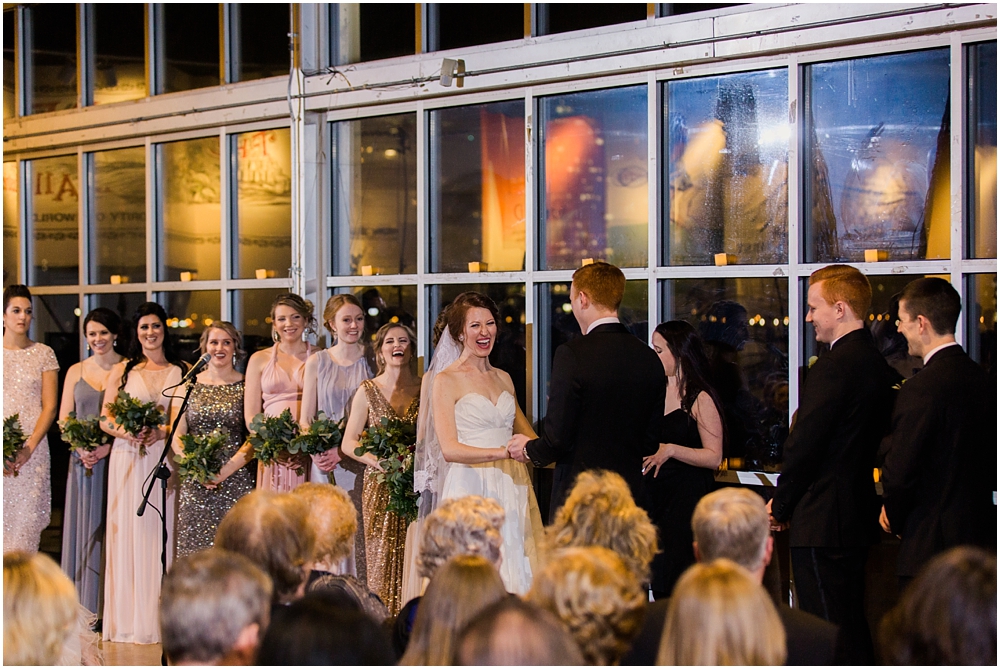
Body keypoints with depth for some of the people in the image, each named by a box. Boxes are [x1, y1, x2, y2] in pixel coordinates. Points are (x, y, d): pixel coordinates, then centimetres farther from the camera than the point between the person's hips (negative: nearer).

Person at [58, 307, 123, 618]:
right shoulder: (76, 371, 11)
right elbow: (64, 419, 9)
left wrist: (108, 446, -17)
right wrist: (81, 449, -7)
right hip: (83, 460, 4)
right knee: (85, 526, 4)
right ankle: (87, 603, 10)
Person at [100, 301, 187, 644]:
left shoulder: (182, 371, 8)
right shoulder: (122, 370, 9)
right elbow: (104, 418, 5)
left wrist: (161, 432, -13)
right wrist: (126, 432, -14)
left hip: (166, 459, 0)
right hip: (128, 459, 0)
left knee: (163, 531, -1)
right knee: (129, 532, -2)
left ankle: (162, 615, 5)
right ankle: (129, 618, 3)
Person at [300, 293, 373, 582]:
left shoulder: (371, 360, 4)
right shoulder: (317, 362, 8)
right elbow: (305, 419, 9)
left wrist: (343, 451, -12)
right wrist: (317, 452, -10)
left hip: (360, 460, -1)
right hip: (323, 461, 1)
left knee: (360, 532, -5)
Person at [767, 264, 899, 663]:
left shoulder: (832, 368, -18)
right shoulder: (878, 365, 11)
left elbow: (804, 447, -18)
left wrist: (780, 507, -3)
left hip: (822, 524, -10)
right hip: (859, 516, 10)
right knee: (855, 633, 16)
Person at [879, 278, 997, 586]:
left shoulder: (922, 388, -18)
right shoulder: (983, 380, 7)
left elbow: (899, 471, -18)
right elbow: (992, 466, 14)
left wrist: (893, 515, 1)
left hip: (931, 548, -8)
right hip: (982, 535, 8)